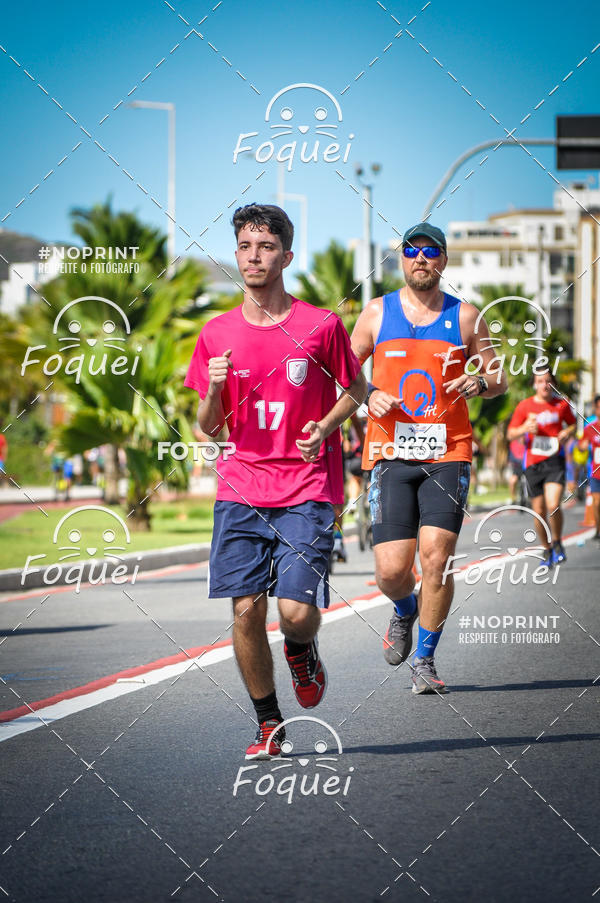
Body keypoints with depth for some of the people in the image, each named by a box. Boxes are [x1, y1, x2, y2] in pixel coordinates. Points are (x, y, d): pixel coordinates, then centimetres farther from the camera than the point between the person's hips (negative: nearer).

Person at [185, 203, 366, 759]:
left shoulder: (320, 326, -2)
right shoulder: (217, 334, 6)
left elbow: (356, 389, 12)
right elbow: (209, 429, 11)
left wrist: (324, 427, -7)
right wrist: (213, 390, -10)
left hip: (306, 490, -2)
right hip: (241, 491, 2)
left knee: (297, 611, -13)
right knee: (246, 610, -4)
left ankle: (301, 652, 25)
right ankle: (269, 726, 14)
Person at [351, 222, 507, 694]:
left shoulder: (465, 316, 8)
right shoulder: (377, 313, 8)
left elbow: (501, 379, 14)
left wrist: (482, 383, -8)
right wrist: (369, 395, -5)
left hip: (447, 455, 0)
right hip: (390, 455, 0)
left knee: (436, 557, -13)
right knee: (392, 571, -8)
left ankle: (425, 659, 5)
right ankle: (405, 612, 29)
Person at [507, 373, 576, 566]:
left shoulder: (562, 404, 5)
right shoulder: (524, 406, 3)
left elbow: (572, 424, 21)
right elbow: (510, 434, 6)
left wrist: (567, 432, -1)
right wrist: (524, 429, -14)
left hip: (555, 461, -1)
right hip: (533, 464, 1)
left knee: (553, 505, -19)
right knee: (539, 512, 5)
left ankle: (557, 543, 5)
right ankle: (547, 550, 25)